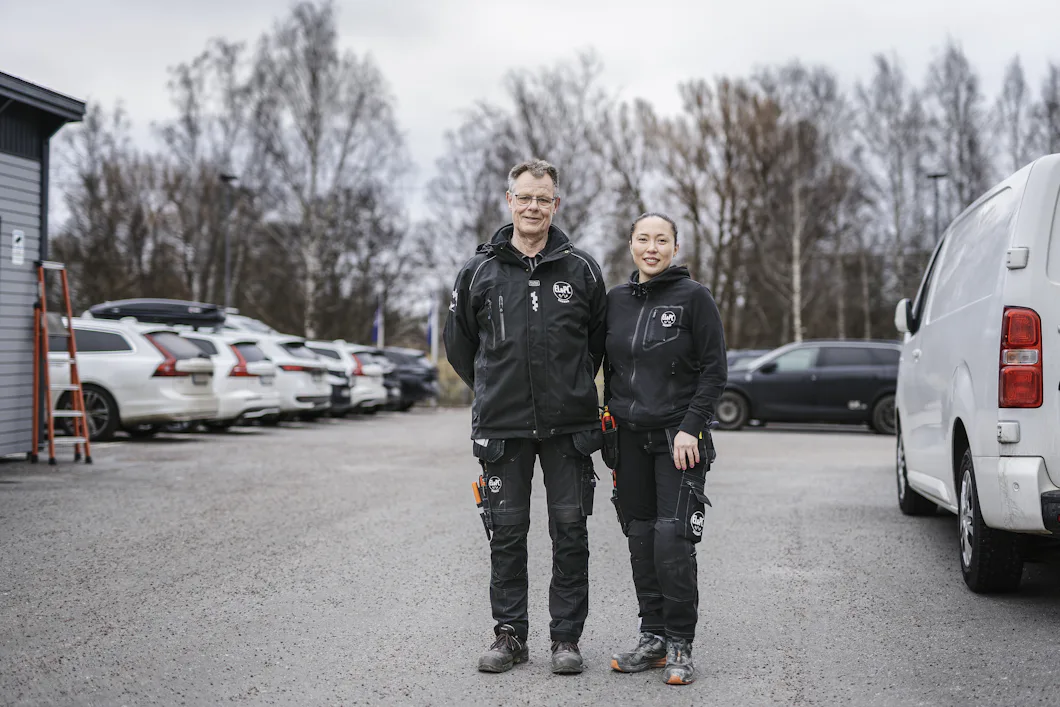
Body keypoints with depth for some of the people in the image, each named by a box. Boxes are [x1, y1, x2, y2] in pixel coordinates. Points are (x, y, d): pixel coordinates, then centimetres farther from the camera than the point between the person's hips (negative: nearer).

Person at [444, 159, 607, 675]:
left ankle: (566, 637, 12)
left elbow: (600, 339, 14)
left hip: (568, 426, 0)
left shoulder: (581, 269, 2)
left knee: (570, 534, 3)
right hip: (502, 427, 1)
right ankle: (510, 634, 17)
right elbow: (458, 342, 15)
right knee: (507, 534, 6)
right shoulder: (479, 271, 3)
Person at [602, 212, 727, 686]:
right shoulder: (616, 300, 10)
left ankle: (679, 645, -3)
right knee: (641, 539, 7)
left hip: (679, 436, -5)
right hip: (630, 436, 5)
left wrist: (690, 427, -13)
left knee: (672, 539, -12)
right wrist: (612, 419, 11)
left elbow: (714, 370, -5)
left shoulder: (693, 297, -4)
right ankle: (654, 637, 17)